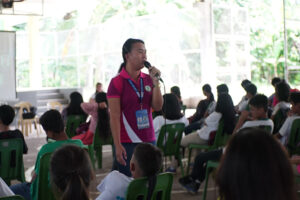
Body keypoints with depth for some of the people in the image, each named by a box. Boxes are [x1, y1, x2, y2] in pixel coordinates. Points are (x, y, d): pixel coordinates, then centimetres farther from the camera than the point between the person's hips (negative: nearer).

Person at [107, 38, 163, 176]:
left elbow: (158, 107, 4)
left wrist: (155, 82, -6)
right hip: (128, 143, -5)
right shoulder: (117, 82, -7)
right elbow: (114, 117, -11)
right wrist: (118, 146, -16)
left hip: (149, 140, 6)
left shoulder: (147, 80, 9)